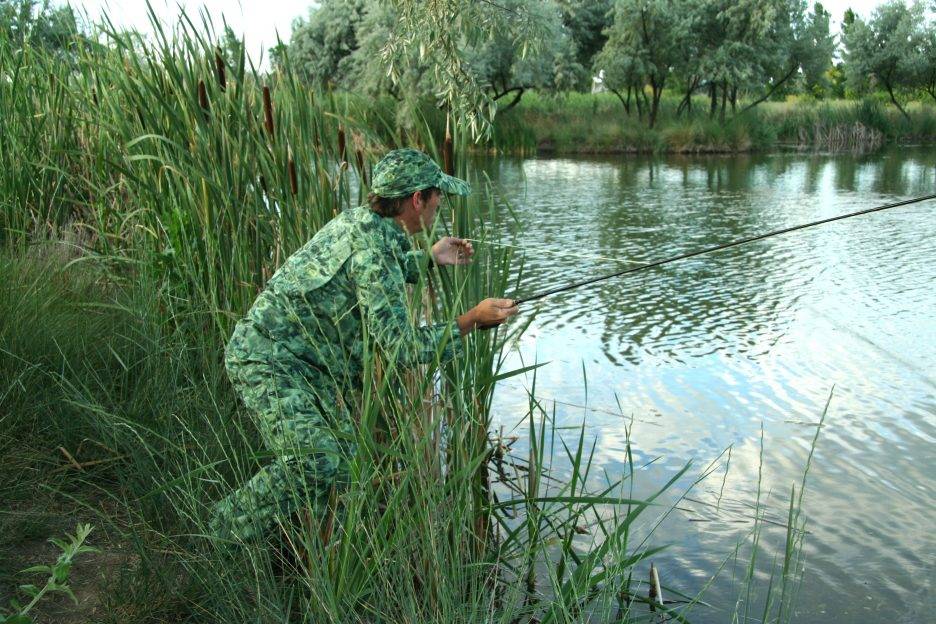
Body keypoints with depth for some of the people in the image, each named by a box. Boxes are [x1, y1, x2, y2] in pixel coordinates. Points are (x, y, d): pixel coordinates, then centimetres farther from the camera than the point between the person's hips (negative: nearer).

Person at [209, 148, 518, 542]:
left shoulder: (362, 221, 8)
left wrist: (429, 259, 35)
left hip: (311, 366, 11)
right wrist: (472, 320, -16)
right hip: (269, 358, -11)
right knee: (318, 464, -25)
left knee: (344, 464, 11)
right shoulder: (374, 245, -22)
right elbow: (399, 346, -23)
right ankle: (228, 529, -6)